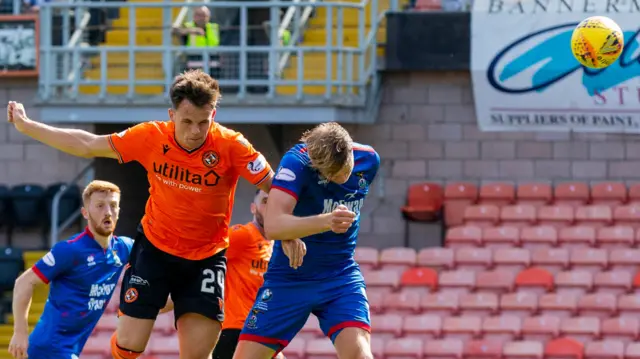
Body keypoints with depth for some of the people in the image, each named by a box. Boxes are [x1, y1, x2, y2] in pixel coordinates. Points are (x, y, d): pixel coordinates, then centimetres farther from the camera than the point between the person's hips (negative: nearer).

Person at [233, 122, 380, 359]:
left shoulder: (368, 160, -6)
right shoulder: (296, 162, -22)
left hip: (341, 277, 2)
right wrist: (327, 221, -49)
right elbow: (273, 226, -36)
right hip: (288, 276, -2)